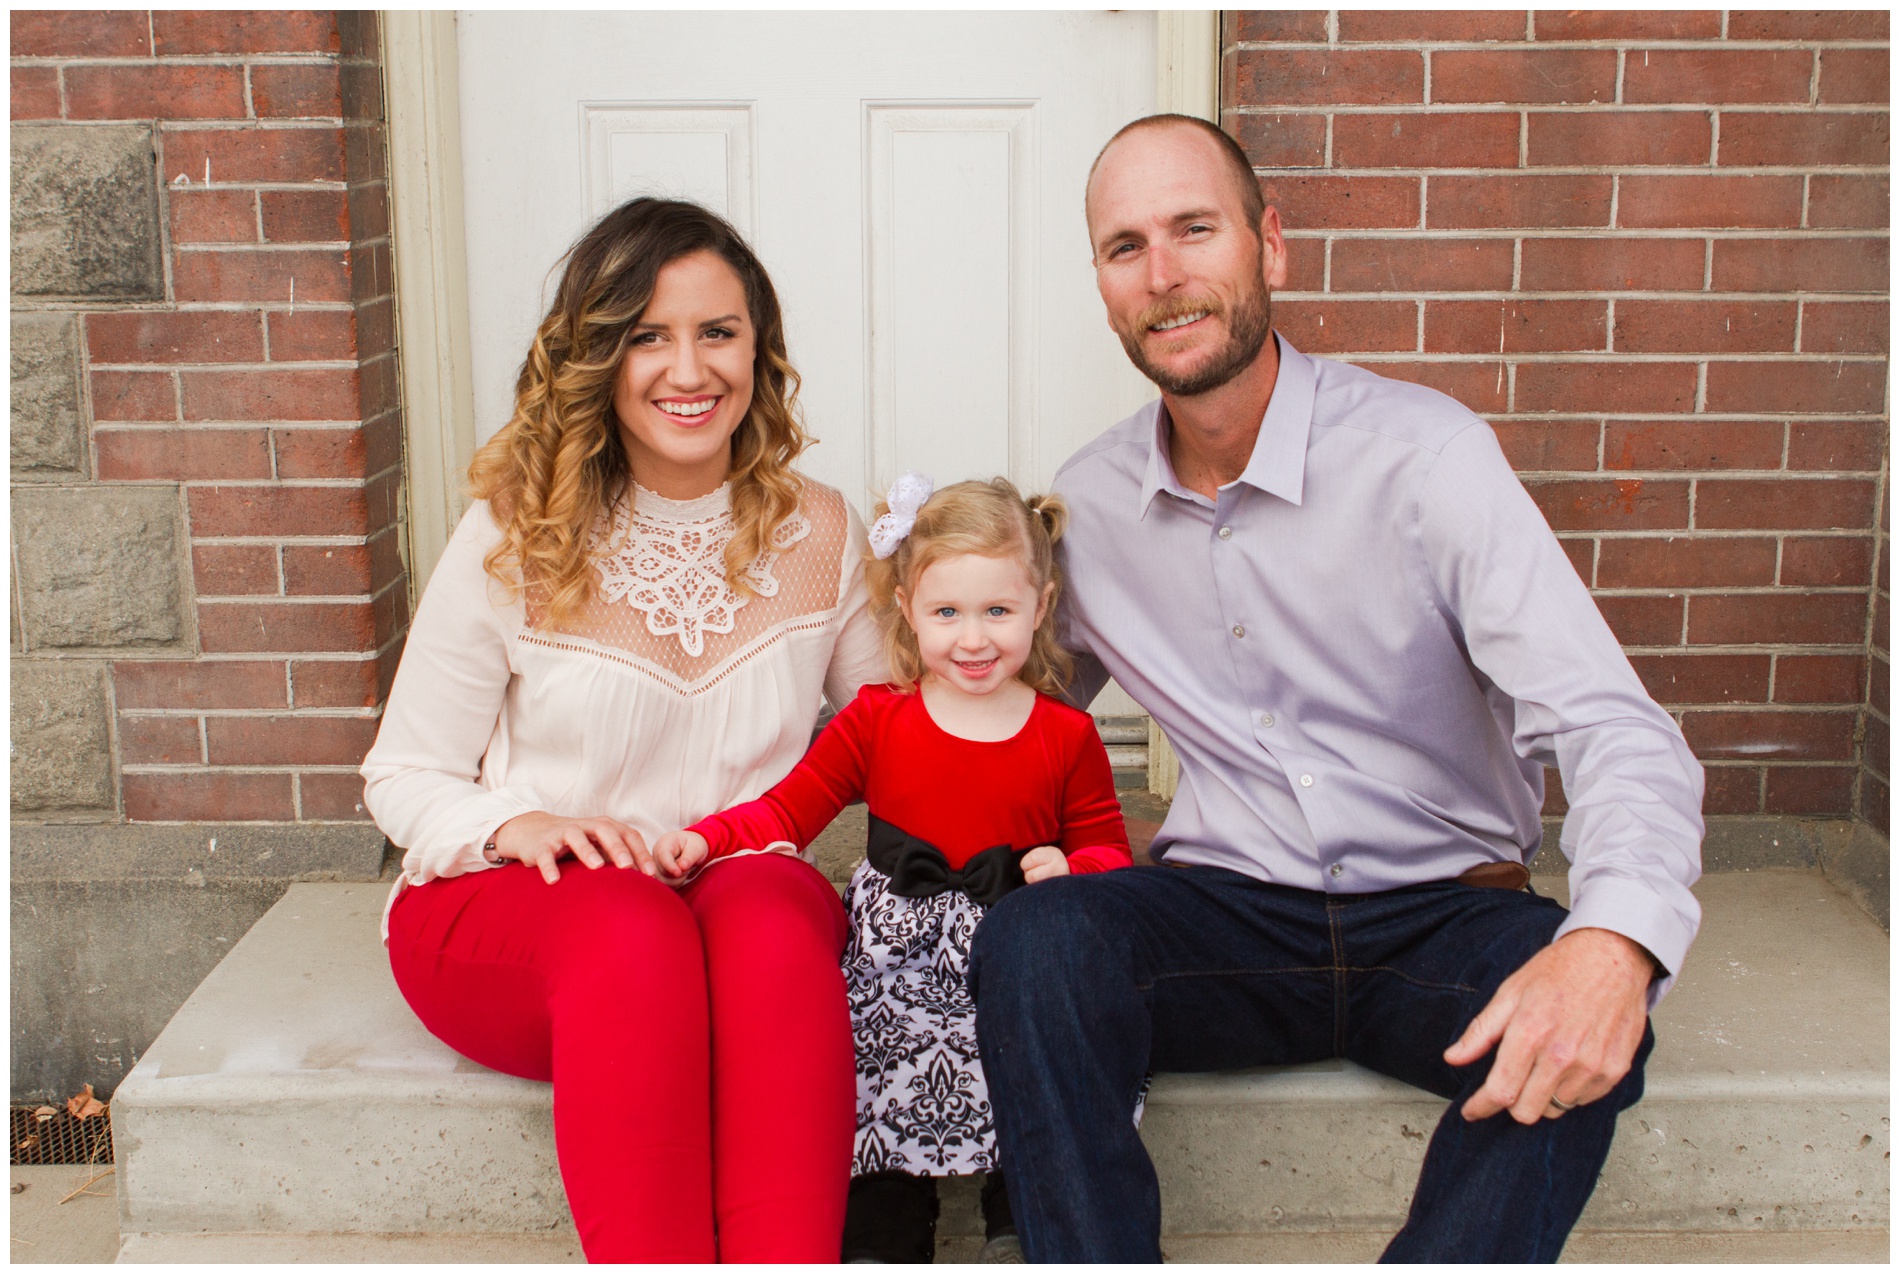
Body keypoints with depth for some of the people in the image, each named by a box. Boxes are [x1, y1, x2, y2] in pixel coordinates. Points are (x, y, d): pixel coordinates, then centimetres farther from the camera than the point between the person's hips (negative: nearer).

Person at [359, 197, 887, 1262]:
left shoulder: (822, 533, 7)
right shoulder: (515, 540, 0)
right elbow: (404, 777, 4)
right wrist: (517, 827, -17)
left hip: (752, 896, 2)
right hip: (509, 912, -1)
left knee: (772, 923, -35)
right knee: (633, 931, -37)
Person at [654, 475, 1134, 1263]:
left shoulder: (1067, 737, 6)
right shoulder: (876, 720, 7)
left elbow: (1109, 849, 10)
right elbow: (788, 810, 3)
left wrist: (1069, 868, -13)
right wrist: (707, 840, -14)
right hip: (896, 958, 0)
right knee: (881, 1081, -21)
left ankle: (1019, 1230, 0)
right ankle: (882, 1244, -1)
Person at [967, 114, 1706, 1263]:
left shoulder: (1425, 451, -10)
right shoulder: (1086, 501, 4)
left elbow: (1613, 725, -18)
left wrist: (1619, 935, -39)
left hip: (1442, 918, -2)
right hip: (1224, 918, 2)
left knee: (1581, 1032, -33)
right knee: (1033, 940, -27)